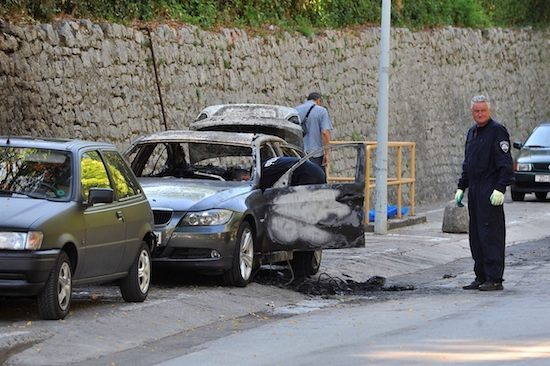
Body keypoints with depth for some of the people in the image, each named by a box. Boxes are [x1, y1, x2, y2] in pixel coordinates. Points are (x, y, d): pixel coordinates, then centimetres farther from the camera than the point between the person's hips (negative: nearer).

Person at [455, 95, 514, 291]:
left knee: (490, 233, -10)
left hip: (490, 192, -9)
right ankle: (481, 277, 15)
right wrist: (461, 187, 20)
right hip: (475, 191, 9)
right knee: (476, 236, 10)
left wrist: (500, 189, -20)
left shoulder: (497, 131, -9)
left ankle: (494, 279, -8)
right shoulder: (472, 132, 17)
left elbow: (505, 164, -14)